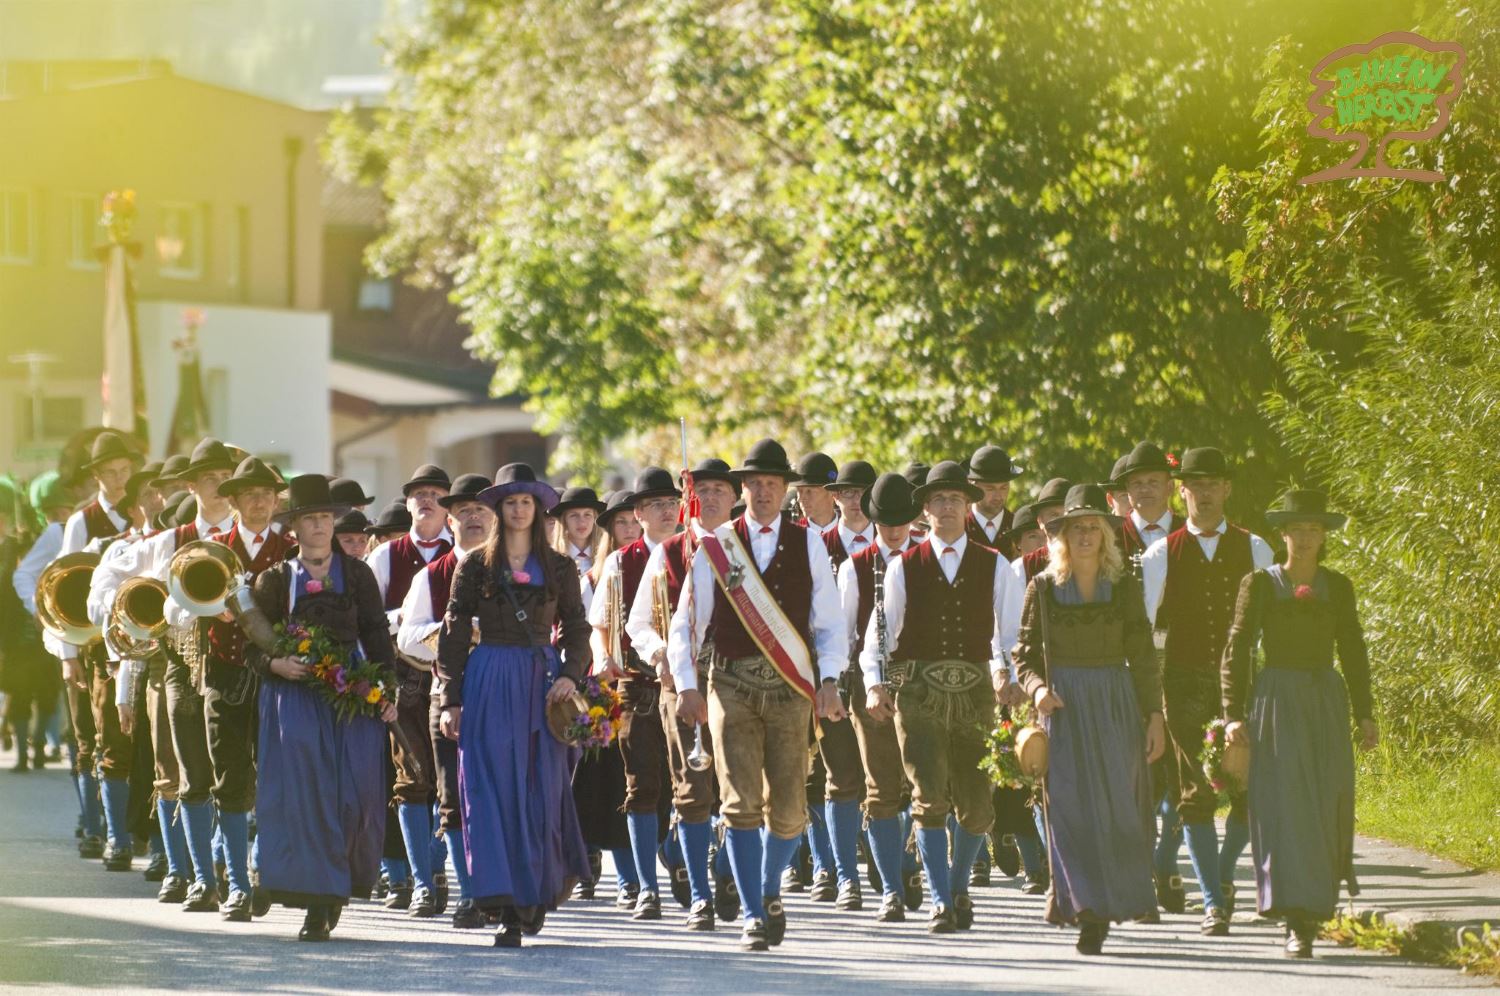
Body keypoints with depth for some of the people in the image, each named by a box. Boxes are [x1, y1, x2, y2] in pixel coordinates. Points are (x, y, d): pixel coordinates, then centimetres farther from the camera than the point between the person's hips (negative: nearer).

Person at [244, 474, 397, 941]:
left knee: (355, 792, -8)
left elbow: (377, 636, 7)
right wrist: (275, 664, -14)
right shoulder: (275, 580, 7)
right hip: (294, 694, -1)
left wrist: (386, 690, -5)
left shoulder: (358, 574, 9)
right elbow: (251, 645, 7)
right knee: (303, 792, -10)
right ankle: (316, 905, -9)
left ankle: (341, 886, 14)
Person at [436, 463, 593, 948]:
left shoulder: (558, 568, 8)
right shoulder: (476, 567, 5)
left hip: (543, 681, 1)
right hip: (489, 684, -1)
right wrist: (451, 700, -1)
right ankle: (507, 907, -7)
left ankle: (539, 890, 19)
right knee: (493, 789, -6)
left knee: (543, 789, 2)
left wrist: (570, 675, -9)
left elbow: (576, 628, 10)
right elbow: (453, 633, 5)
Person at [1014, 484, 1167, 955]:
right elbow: (1025, 652, 7)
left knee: (1116, 807, -4)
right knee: (1071, 806, -8)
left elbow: (1143, 656, 7)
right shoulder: (1043, 588, 3)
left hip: (1117, 707, 1)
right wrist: (1037, 688, -13)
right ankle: (1087, 907, -5)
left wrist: (1154, 716, 1)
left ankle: (1099, 912, 4)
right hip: (1065, 708, -1)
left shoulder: (1124, 587, 5)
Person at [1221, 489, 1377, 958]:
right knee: (1285, 806, -11)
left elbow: (1353, 654, 14)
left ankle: (1318, 898, 23)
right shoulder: (1259, 585, 2)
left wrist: (1365, 714, 8)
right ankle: (1298, 922, -14)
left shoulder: (1337, 587, 9)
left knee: (1329, 804, -3)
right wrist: (1235, 715, -7)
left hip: (1327, 702, 3)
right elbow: (1236, 652, 1)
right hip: (1275, 702, -3)